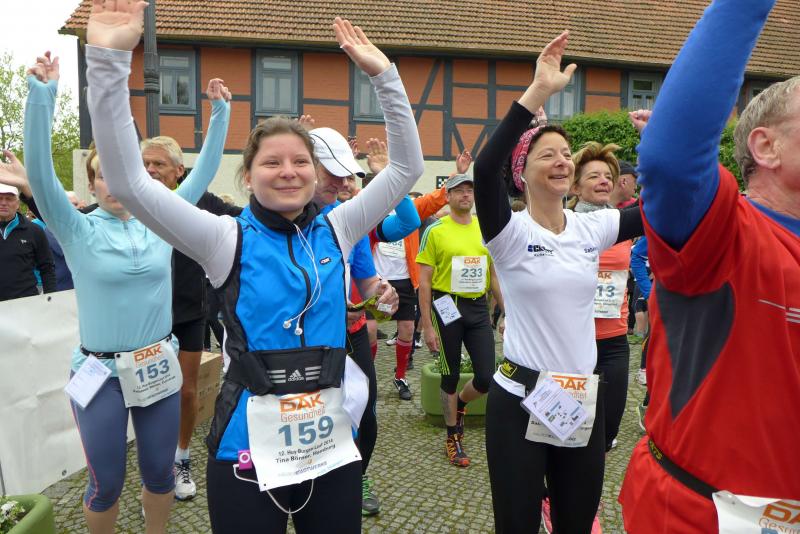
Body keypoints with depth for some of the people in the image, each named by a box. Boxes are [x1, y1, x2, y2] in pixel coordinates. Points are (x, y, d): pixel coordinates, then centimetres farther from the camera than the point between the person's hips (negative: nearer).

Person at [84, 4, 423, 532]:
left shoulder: (335, 230, 2)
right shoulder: (228, 239, -6)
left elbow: (407, 167, 2)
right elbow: (129, 181, -14)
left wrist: (384, 75, -5)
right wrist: (109, 60, -21)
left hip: (333, 441, 3)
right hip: (251, 444, -2)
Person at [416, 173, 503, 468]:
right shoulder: (436, 230, -6)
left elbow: (495, 276, 14)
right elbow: (424, 281, -6)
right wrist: (427, 325, -10)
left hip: (478, 308, 4)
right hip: (447, 307, -3)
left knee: (487, 378, 0)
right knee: (451, 375, 9)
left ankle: (459, 404, 34)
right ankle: (453, 437, 28)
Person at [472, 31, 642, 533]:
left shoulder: (592, 228, 3)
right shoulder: (510, 232, -11)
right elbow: (484, 168, -29)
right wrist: (539, 92, -31)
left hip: (585, 400, 5)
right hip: (519, 401, -4)